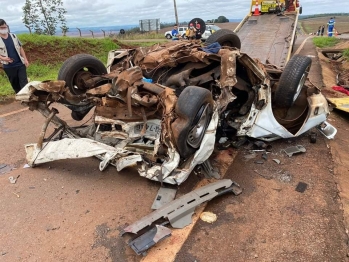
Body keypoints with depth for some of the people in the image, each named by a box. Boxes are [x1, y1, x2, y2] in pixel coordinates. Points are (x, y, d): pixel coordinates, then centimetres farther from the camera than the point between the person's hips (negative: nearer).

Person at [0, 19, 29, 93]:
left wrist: (25, 59, 1)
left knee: (24, 83, -4)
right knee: (15, 84, 10)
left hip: (20, 64, 1)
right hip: (8, 66, -1)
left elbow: (20, 48, 9)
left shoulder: (13, 36, 3)